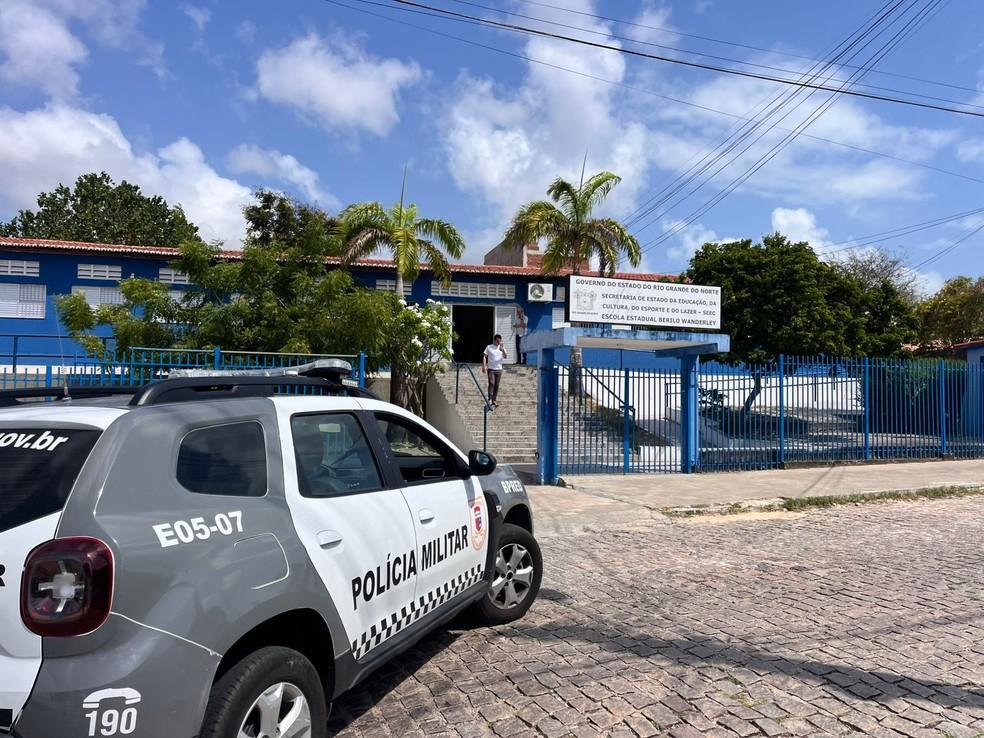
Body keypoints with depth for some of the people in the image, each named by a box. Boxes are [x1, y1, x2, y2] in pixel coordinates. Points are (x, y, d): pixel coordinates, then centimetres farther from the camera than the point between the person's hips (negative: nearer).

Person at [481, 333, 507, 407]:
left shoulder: (502, 348, 8)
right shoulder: (489, 347, 2)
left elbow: (505, 357, -7)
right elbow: (484, 357, 0)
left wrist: (503, 350, -26)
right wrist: (484, 367, -10)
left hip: (499, 369, 3)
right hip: (491, 369, -3)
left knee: (497, 385, 6)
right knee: (491, 383, -15)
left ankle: (494, 400, 14)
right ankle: (490, 399, -12)